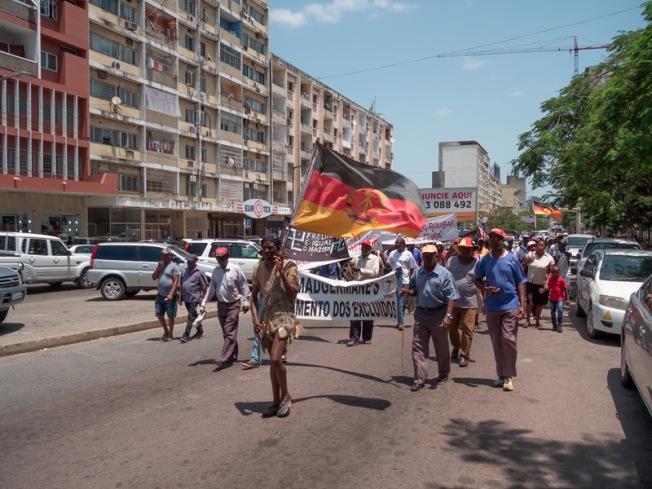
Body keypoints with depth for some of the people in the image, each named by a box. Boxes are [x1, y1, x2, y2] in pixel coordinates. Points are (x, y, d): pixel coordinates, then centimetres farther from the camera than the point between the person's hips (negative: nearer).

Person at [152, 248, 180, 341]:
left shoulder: (174, 266, -8)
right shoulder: (160, 265, 13)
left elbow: (176, 281, -14)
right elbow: (154, 277, 7)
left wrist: (171, 294, -21)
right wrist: (159, 267, -6)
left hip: (169, 295, -7)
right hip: (160, 294, 7)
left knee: (170, 316, 2)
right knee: (159, 314, 10)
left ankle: (170, 334, 13)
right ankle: (165, 331, 28)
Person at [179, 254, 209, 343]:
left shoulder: (199, 272, -9)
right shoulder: (184, 271, 10)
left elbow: (204, 286, -8)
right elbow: (181, 284, 16)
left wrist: (202, 298, -11)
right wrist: (180, 296, 13)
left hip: (194, 298, -7)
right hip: (186, 298, 7)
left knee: (191, 316, -8)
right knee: (194, 315, 17)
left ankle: (186, 335, -9)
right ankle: (200, 330, 32)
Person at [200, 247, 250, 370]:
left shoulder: (235, 269, -11)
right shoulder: (215, 271, 4)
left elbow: (244, 286, -6)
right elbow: (212, 287, 11)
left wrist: (245, 302, -7)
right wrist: (204, 301, 7)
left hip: (233, 305, -6)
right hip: (221, 304, 6)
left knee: (230, 333, -8)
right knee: (226, 333, 14)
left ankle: (223, 359, -11)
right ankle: (233, 355, 27)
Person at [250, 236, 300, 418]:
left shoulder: (288, 266, -7)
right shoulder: (259, 268, 6)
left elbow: (293, 293, -15)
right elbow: (254, 295, 10)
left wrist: (281, 272, -21)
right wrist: (255, 317, -2)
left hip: (283, 316, -5)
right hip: (266, 318, 5)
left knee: (275, 359, -16)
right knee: (273, 361, 10)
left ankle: (286, 396, 5)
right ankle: (276, 401, 20)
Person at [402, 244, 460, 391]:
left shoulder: (444, 274, -10)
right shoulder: (418, 273, 5)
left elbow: (451, 297, -13)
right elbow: (413, 290, 18)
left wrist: (448, 316, -23)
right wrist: (408, 291, -7)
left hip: (438, 314, -4)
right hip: (421, 314, 4)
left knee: (441, 347, 13)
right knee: (418, 346, 0)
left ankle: (443, 373, 34)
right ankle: (420, 379, 6)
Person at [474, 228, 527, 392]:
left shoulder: (512, 259, -1)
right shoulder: (485, 260, 4)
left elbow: (520, 282, 2)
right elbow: (477, 280, 12)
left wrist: (522, 304, -6)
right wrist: (485, 289, -10)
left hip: (510, 306, -2)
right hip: (491, 307, 3)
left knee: (509, 340, -7)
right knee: (496, 342, 9)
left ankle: (508, 376, 4)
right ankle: (501, 374, 20)